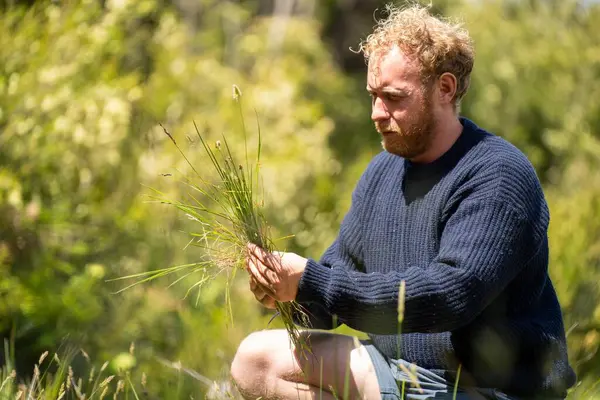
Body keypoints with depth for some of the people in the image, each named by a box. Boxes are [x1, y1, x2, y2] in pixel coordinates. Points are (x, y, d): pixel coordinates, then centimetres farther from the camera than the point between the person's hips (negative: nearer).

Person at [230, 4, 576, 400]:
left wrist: (311, 282, -27)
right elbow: (339, 266, 12)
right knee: (256, 359, -2)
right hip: (394, 365, 8)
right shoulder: (382, 170, 12)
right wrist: (288, 284, -14)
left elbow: (448, 295, -28)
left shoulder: (497, 177, -17)